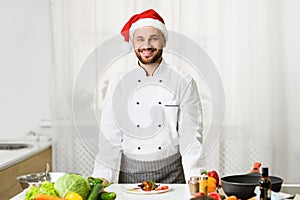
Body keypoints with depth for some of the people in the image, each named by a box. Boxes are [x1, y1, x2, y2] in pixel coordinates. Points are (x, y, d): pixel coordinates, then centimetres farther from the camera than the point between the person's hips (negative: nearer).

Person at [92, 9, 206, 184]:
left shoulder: (183, 82, -2)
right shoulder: (118, 84, 2)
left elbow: (191, 135, -5)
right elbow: (110, 137, 2)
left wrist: (195, 178, -14)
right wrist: (102, 179, -6)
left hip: (171, 173, -1)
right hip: (130, 174, 1)